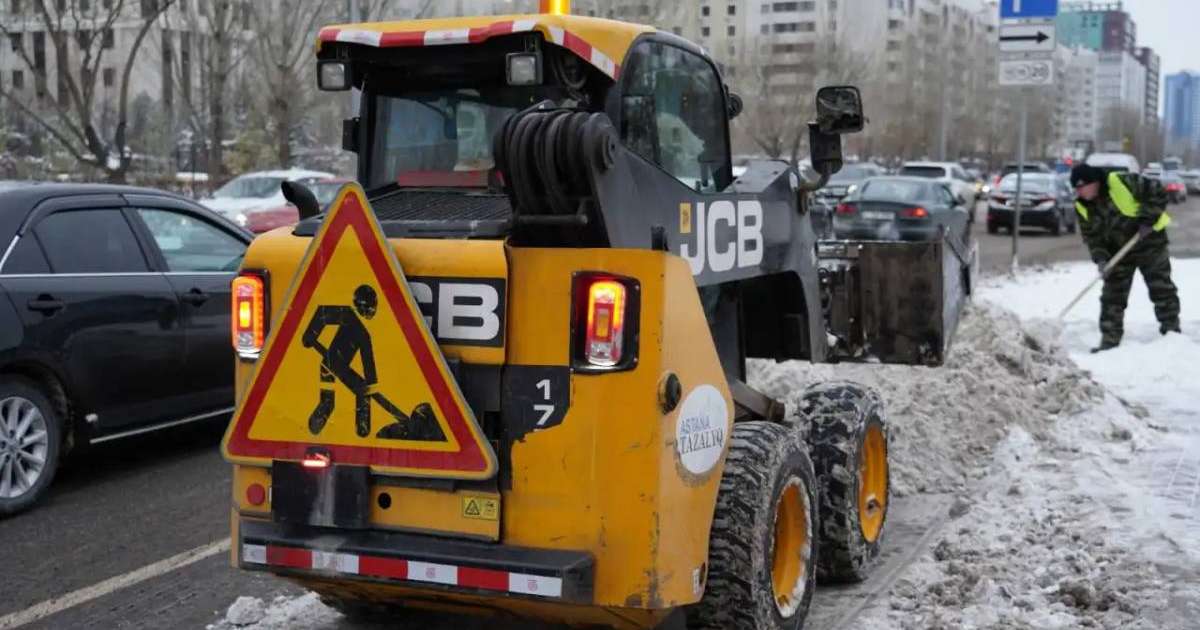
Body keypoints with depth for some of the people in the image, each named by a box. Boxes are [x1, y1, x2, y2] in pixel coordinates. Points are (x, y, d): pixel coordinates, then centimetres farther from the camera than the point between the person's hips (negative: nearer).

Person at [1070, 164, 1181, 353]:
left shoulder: (1124, 182, -24)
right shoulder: (1083, 207, -7)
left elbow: (1157, 193, -18)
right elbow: (1091, 236, -3)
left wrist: (1148, 219, -24)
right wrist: (1101, 259, -17)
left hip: (1149, 242, -4)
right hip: (1118, 252, 4)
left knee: (1162, 288, 6)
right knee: (1112, 296, 0)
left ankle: (1171, 329, 21)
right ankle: (1110, 340, 5)